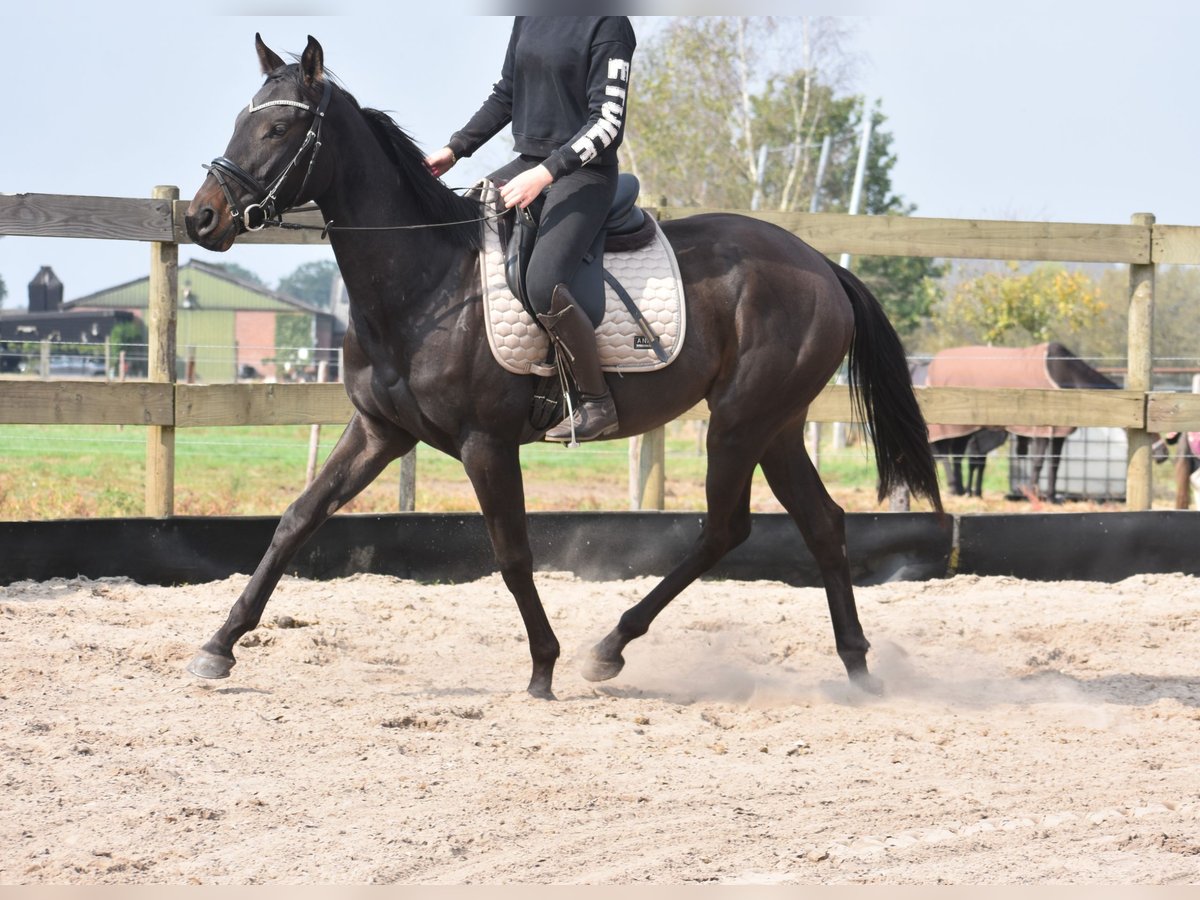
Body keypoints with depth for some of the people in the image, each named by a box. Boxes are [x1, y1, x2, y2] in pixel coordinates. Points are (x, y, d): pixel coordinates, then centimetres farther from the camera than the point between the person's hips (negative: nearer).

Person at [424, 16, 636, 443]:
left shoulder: (608, 24, -13)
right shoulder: (529, 17, 10)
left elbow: (607, 121, -18)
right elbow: (505, 96, 20)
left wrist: (545, 174, -25)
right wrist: (454, 149, 10)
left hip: (584, 173, -9)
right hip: (529, 164, 9)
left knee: (543, 284, -27)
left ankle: (598, 403, -13)